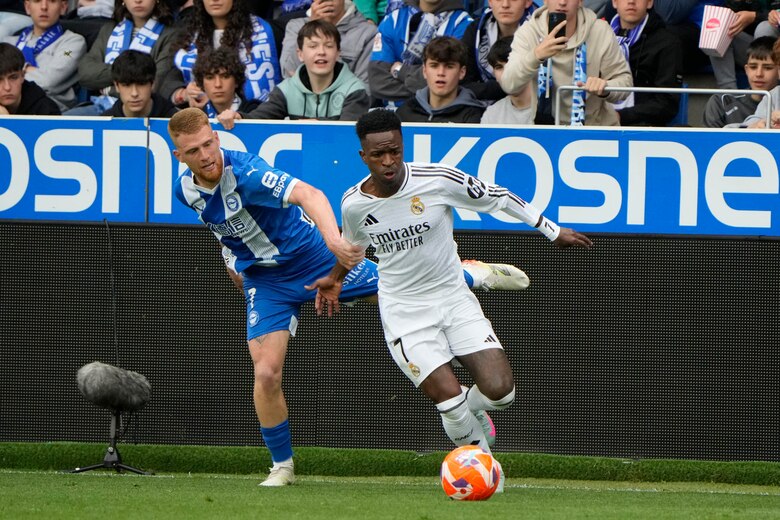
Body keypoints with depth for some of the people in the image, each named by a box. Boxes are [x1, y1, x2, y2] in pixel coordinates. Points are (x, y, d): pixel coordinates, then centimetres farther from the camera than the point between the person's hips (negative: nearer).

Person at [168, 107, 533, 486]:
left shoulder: (245, 171, -30)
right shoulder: (185, 189, -9)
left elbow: (307, 194, -47)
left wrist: (332, 238, -63)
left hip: (312, 256, -4)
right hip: (264, 281, 4)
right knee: (266, 373, -9)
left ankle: (477, 274, 36)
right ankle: (282, 466, 10)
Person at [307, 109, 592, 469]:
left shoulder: (438, 180, -16)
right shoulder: (354, 205, -10)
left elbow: (496, 197, -2)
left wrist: (553, 231, 4)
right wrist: (336, 277, 29)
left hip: (455, 299, 1)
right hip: (404, 313, -1)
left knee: (499, 391, -14)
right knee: (449, 398, -18)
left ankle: (472, 412, 23)